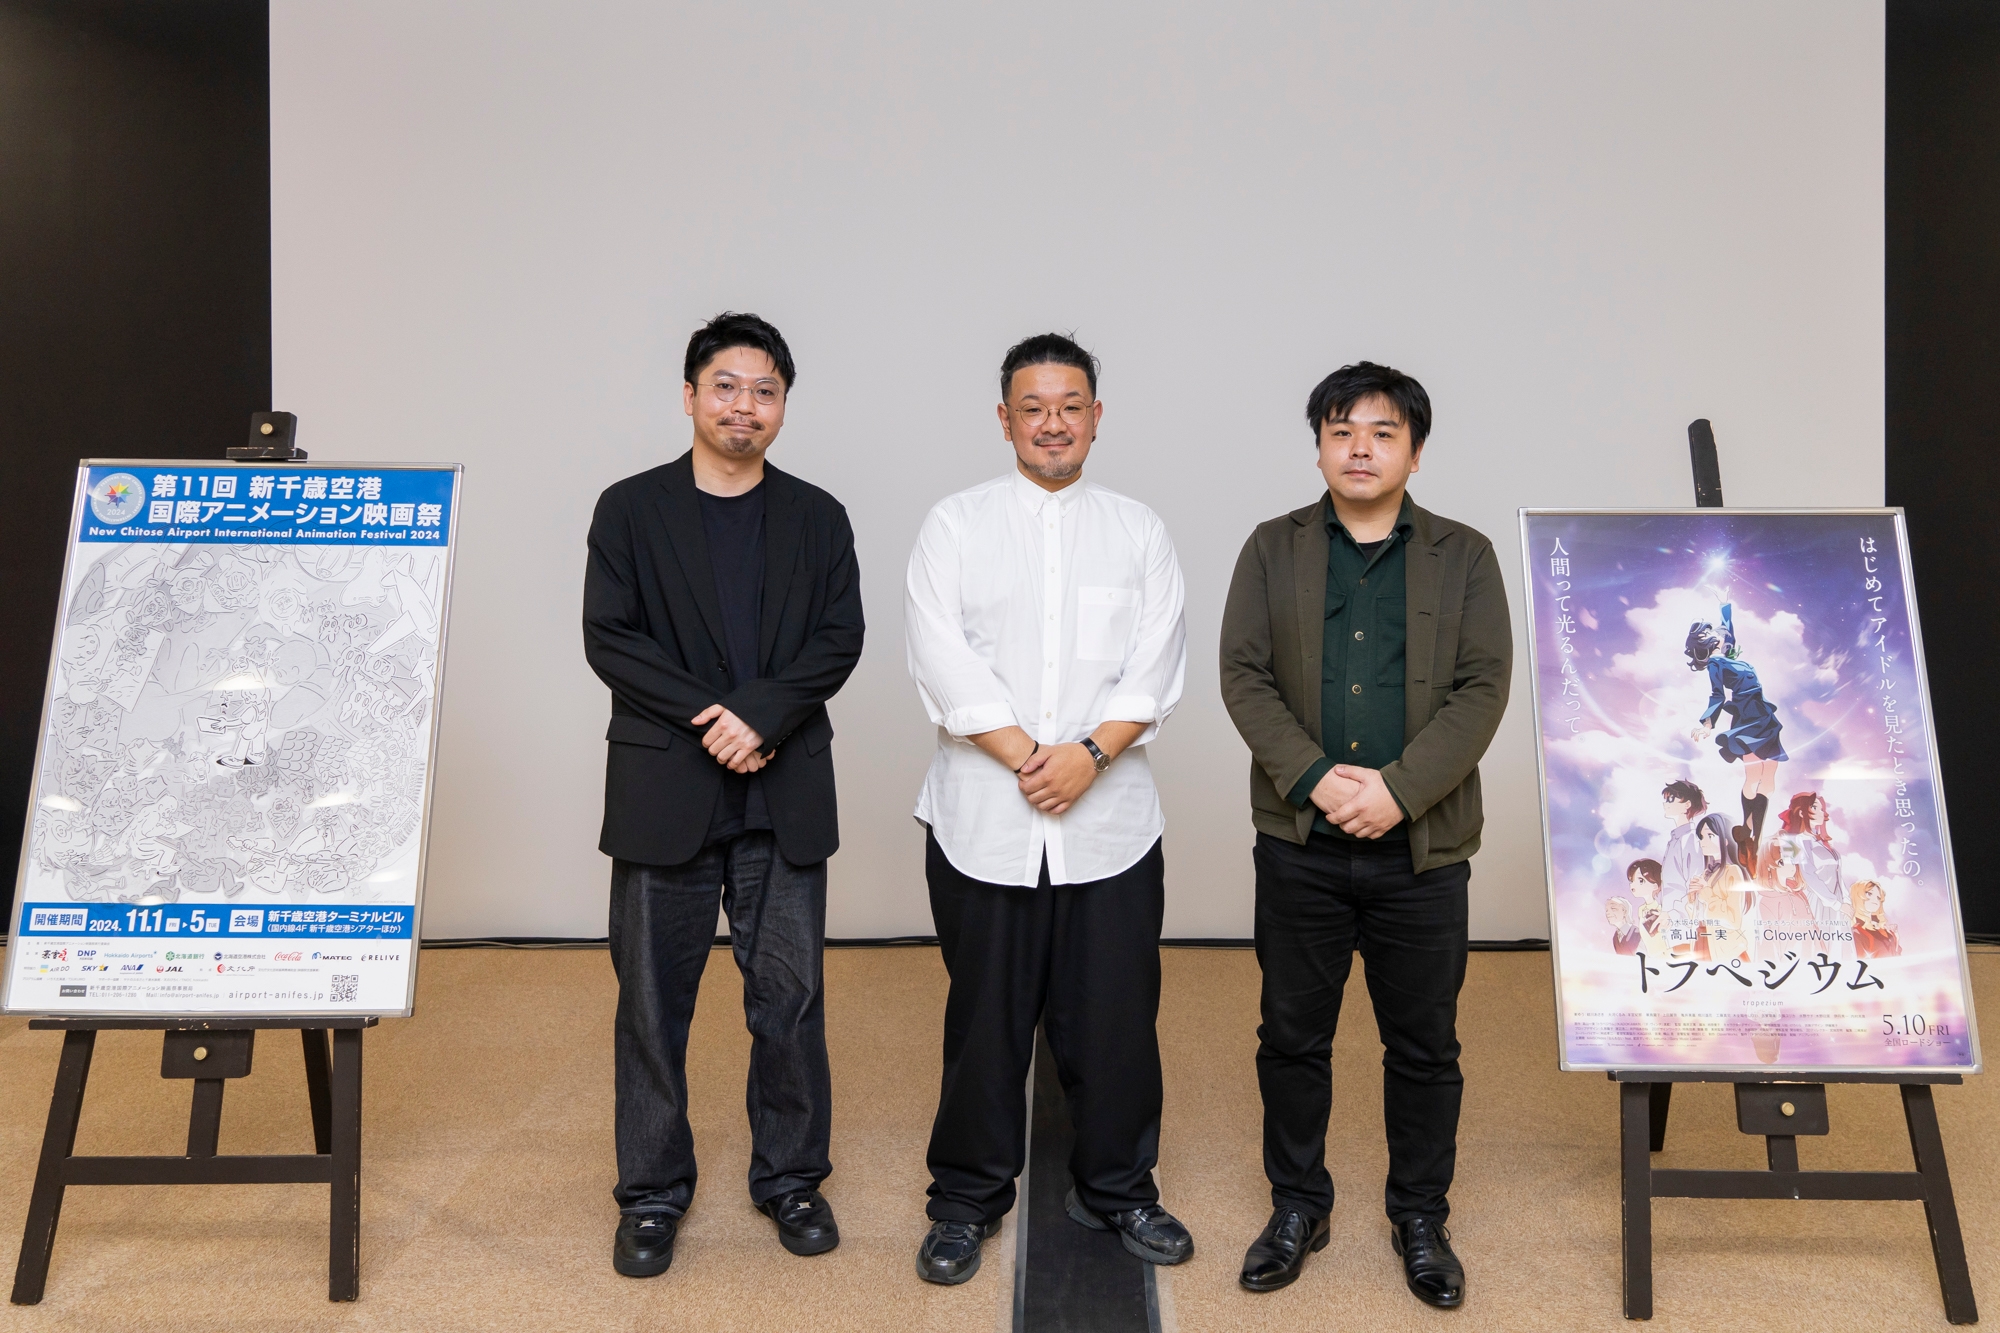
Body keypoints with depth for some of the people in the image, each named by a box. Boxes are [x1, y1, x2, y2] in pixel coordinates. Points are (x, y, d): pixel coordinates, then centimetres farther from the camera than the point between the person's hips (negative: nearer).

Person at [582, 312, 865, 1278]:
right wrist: (709, 718, -13)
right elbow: (608, 638, -4)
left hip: (785, 796, 1)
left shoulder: (817, 518, 9)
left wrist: (762, 717, -15)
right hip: (663, 793, -1)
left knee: (790, 999, 7)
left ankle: (791, 1178, 24)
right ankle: (652, 1192, 22)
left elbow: (839, 639, 0)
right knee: (653, 1000, 7)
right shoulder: (630, 509, 5)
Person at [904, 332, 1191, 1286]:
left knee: (1114, 1016, 8)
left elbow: (1156, 668, 0)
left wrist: (1089, 753, -14)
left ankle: (1117, 1189, 28)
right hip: (985, 820, -1)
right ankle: (968, 1200, 25)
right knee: (987, 1017, 8)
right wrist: (1026, 757, -13)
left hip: (1111, 821, 1)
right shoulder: (955, 525, 5)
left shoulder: (1138, 531, 9)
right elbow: (942, 662, -6)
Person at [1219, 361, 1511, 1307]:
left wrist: (1398, 790, -15)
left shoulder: (1464, 557, 5)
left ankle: (1420, 1218, 29)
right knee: (1292, 1035, 11)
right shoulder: (1273, 549, 6)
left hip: (1422, 847, 0)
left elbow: (1482, 689, -4)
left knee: (1424, 1045, 10)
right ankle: (1297, 1205, 29)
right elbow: (1243, 674, -2)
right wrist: (1315, 778, -15)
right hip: (1298, 843, 1)